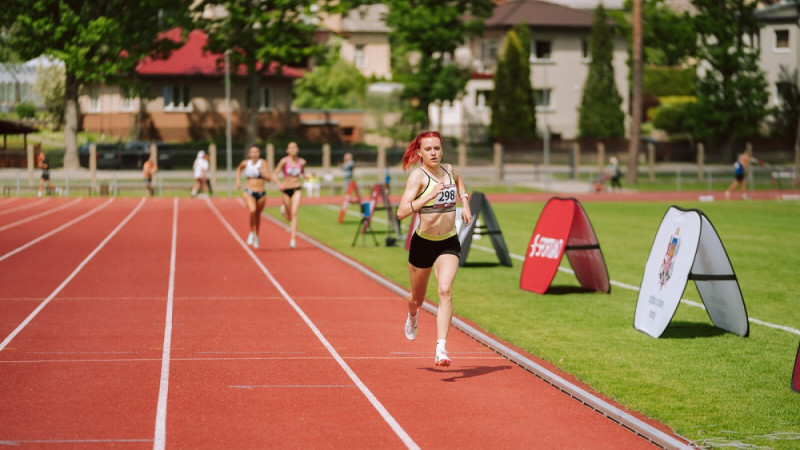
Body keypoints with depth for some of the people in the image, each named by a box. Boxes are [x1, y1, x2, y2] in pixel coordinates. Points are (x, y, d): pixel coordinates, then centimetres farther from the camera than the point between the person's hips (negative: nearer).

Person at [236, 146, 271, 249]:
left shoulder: (262, 163, -5)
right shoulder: (245, 163, 0)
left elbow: (268, 178, -11)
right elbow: (239, 169, 24)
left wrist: (262, 172, -28)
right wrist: (238, 180, 14)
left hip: (261, 194, 1)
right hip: (249, 193, -1)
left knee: (258, 215, 13)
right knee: (252, 211, -26)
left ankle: (257, 236, 36)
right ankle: (252, 233, -4)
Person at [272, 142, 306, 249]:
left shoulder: (301, 162, -1)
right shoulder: (284, 161, -11)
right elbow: (274, 175, -10)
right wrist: (279, 184, -29)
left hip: (297, 189, 0)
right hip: (286, 190, 0)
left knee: (294, 213, -16)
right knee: (288, 216, 13)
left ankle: (293, 239, -18)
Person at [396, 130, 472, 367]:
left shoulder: (449, 170, 2)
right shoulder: (417, 175, -14)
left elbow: (459, 181, 30)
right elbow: (401, 212, -26)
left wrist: (465, 203, 14)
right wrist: (429, 196, -34)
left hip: (449, 243, 2)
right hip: (423, 243, -2)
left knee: (445, 290, -21)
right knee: (418, 297, 17)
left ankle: (441, 348, -26)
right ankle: (412, 316, 55)